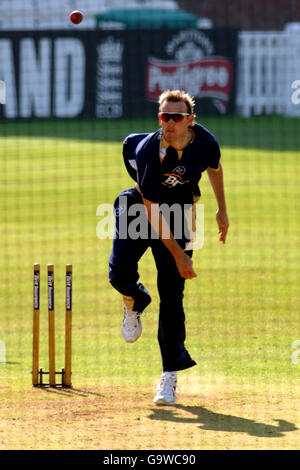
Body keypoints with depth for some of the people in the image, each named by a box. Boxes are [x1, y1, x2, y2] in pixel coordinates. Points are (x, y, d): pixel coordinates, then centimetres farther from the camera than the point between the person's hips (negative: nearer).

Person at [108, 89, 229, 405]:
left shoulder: (205, 143, -18)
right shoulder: (149, 152, -29)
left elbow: (215, 168, 10)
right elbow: (153, 213, -25)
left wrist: (222, 210, 15)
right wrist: (178, 255, -25)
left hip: (178, 214, 2)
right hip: (138, 210, -2)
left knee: (172, 296, -6)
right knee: (120, 274, -21)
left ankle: (170, 375, -1)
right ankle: (135, 303, 19)